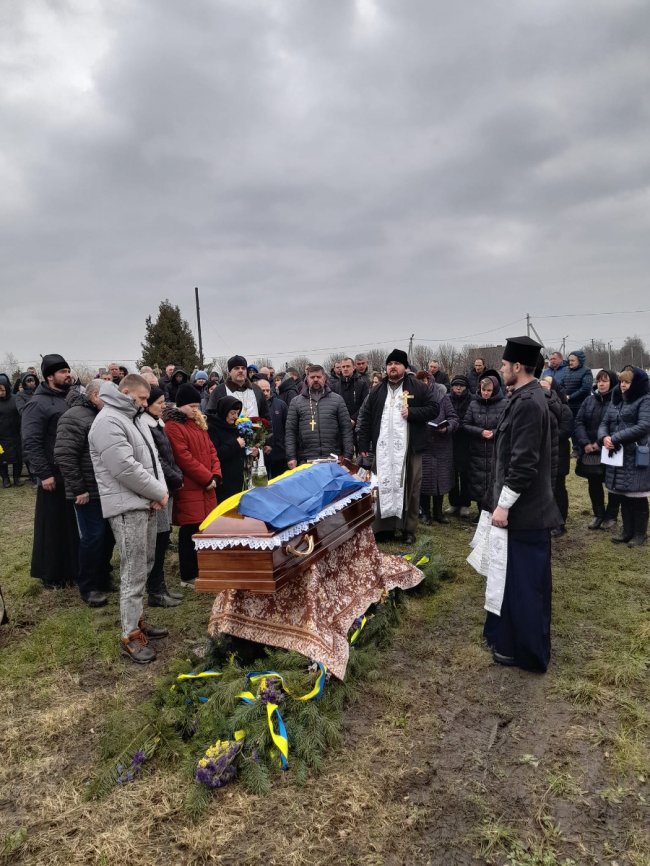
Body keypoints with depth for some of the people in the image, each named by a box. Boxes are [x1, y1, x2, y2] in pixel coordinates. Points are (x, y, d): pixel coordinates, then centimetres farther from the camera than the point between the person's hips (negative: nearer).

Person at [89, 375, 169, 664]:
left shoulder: (134, 419, 16)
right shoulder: (108, 421, -15)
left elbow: (152, 456, 15)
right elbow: (125, 469, -23)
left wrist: (160, 492, -2)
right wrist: (159, 493, -12)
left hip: (146, 504, 10)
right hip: (127, 507, -10)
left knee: (144, 567, 17)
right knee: (134, 573, -5)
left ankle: (136, 619, 30)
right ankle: (130, 636, 5)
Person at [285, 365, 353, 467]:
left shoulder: (337, 399, 9)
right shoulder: (296, 401, 10)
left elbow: (346, 429, 6)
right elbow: (290, 432, 7)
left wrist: (347, 456, -1)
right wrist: (291, 457, -2)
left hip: (333, 460, 0)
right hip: (306, 461, 0)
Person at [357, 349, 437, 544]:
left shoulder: (417, 388, 3)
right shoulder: (377, 391, 11)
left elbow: (433, 408, 1)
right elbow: (366, 419, 10)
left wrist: (412, 412, -13)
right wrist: (364, 445, 4)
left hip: (409, 449, -2)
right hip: (383, 449, 2)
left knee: (410, 489, 4)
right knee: (383, 488, 5)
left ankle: (409, 529, 15)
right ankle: (383, 528, 14)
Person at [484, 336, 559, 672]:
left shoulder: (527, 403, -23)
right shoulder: (526, 398, 9)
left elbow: (524, 462, -26)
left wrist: (503, 504, -20)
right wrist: (503, 502, 21)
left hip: (523, 509, -10)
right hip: (520, 506, 10)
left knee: (525, 581, 3)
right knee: (514, 576, 21)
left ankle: (526, 651, 18)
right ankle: (508, 636, 37)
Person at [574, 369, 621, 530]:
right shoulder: (590, 400, 7)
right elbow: (579, 422, 2)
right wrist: (585, 443, -11)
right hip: (590, 452, 5)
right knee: (594, 484, 13)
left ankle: (611, 516, 25)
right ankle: (598, 515, 28)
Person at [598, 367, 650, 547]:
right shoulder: (615, 401, 14)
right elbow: (604, 423, 10)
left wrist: (615, 438, -20)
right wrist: (604, 437, -12)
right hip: (617, 455, 6)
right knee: (624, 496, 13)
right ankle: (627, 530, 25)